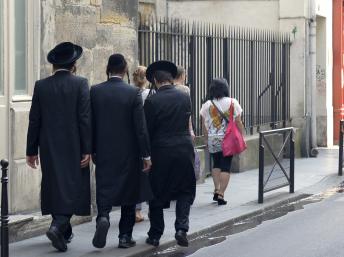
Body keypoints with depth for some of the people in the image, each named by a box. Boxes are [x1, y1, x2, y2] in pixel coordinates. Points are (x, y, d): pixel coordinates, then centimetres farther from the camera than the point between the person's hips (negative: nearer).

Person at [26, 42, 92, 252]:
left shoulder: (41, 86, 2)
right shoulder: (80, 83, -7)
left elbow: (34, 121, 4)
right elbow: (85, 119, -11)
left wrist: (32, 150, 10)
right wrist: (87, 150, -8)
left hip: (49, 148, 4)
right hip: (73, 148, -3)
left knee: (54, 187, 13)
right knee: (73, 188, 1)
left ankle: (64, 232, 23)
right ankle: (59, 227, -18)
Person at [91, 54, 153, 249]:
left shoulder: (95, 91, -2)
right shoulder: (133, 93, -9)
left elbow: (90, 124, 2)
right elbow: (141, 127, -10)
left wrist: (93, 150, 12)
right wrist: (146, 154, -4)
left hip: (104, 153, 1)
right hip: (129, 153, -1)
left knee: (104, 189, 6)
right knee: (129, 192, 10)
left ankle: (103, 216, -23)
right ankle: (125, 236, 13)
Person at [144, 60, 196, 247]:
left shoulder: (151, 101, -9)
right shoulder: (185, 97, 1)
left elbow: (147, 129, -5)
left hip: (160, 152, -2)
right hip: (184, 150, 2)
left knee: (157, 194, 11)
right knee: (185, 190, 14)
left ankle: (155, 235, 16)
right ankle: (181, 227, -3)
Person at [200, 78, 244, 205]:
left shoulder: (207, 105, 0)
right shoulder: (232, 103, -3)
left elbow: (204, 125, 3)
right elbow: (238, 123, -1)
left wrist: (207, 139, 14)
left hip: (213, 139, 2)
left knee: (216, 164, 20)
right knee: (225, 166, 1)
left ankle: (216, 191, 14)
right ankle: (221, 195, -4)